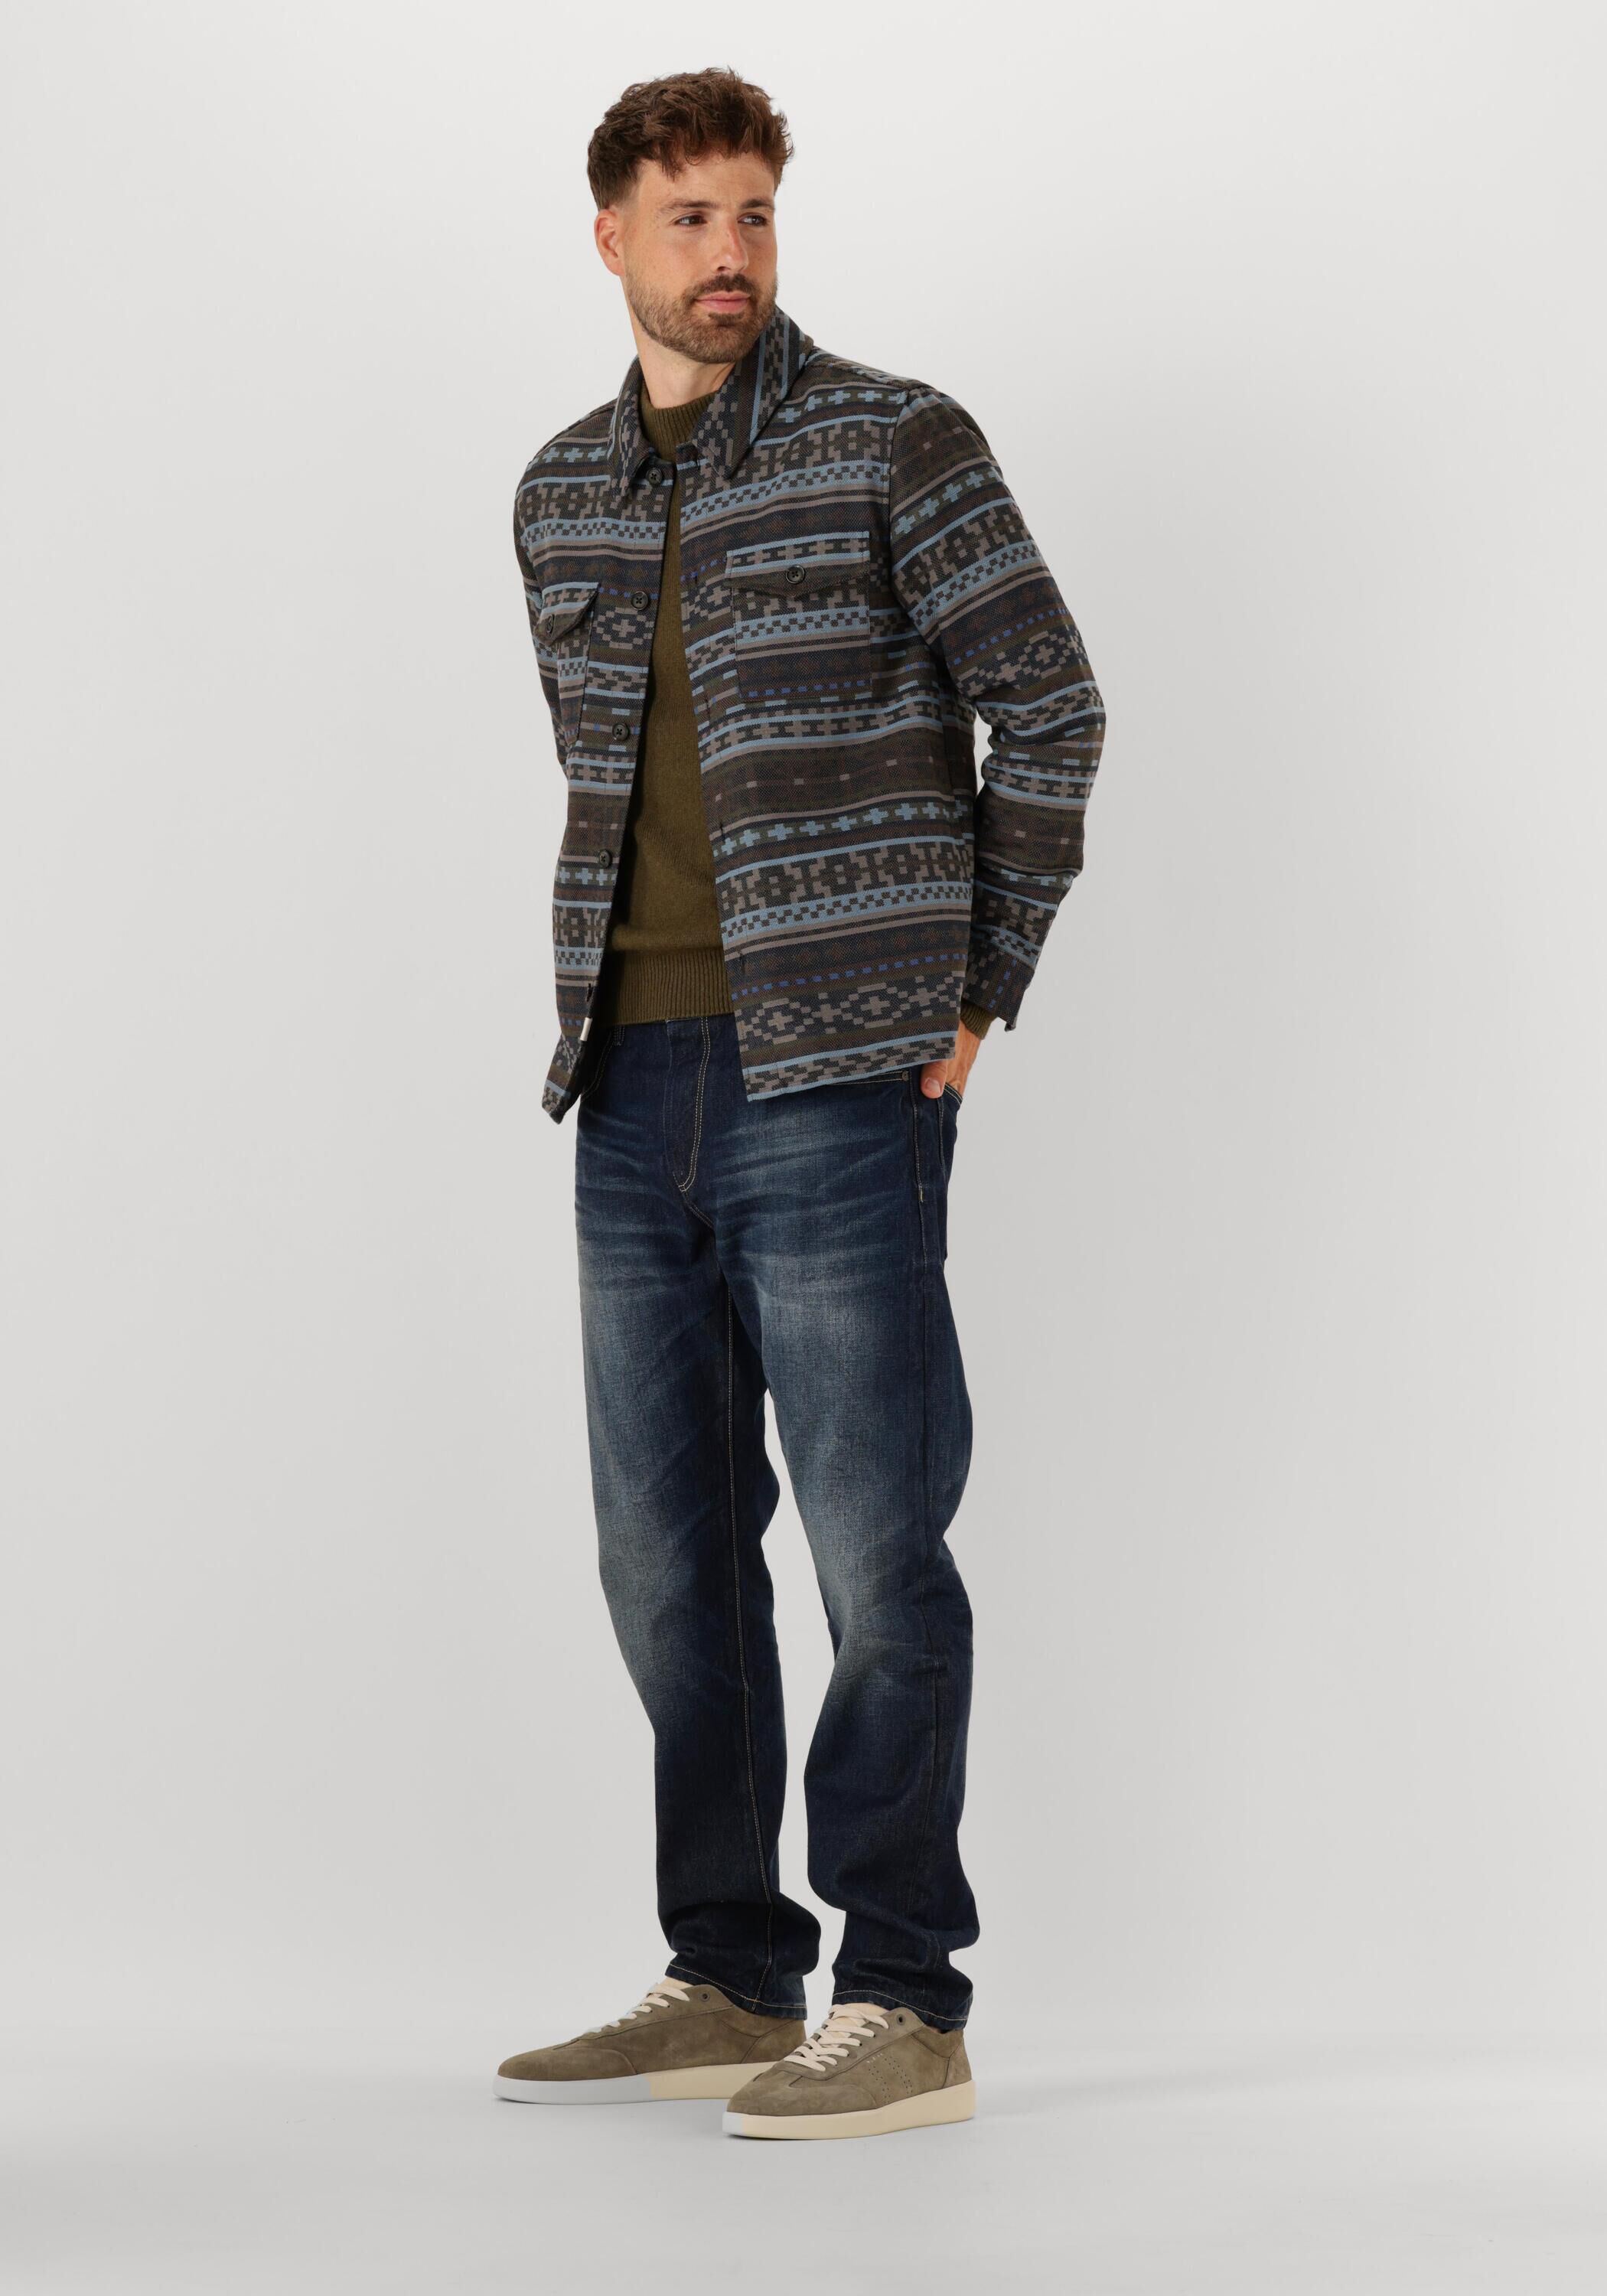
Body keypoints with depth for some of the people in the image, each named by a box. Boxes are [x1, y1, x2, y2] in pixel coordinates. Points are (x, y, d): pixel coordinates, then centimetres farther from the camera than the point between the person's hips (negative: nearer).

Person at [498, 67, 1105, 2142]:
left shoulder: (894, 440, -4)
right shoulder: (562, 495, 13)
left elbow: (1049, 708, -4)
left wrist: (974, 992, -5)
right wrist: (633, 999, 14)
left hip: (842, 1084, -6)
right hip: (638, 1092, 7)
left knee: (874, 1542, -4)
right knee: (667, 1550, 10)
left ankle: (905, 2009, 3)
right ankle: (731, 1987, 20)